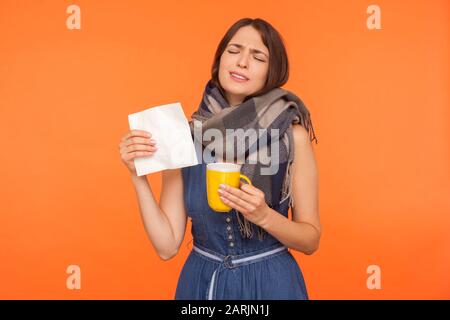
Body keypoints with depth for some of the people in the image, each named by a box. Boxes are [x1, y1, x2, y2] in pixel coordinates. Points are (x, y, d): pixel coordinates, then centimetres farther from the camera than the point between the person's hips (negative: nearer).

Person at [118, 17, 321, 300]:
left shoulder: (292, 136, -13)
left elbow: (311, 240, -7)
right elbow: (167, 246, -8)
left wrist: (264, 216, -24)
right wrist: (139, 176, -18)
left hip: (270, 283, -1)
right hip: (201, 283, 2)